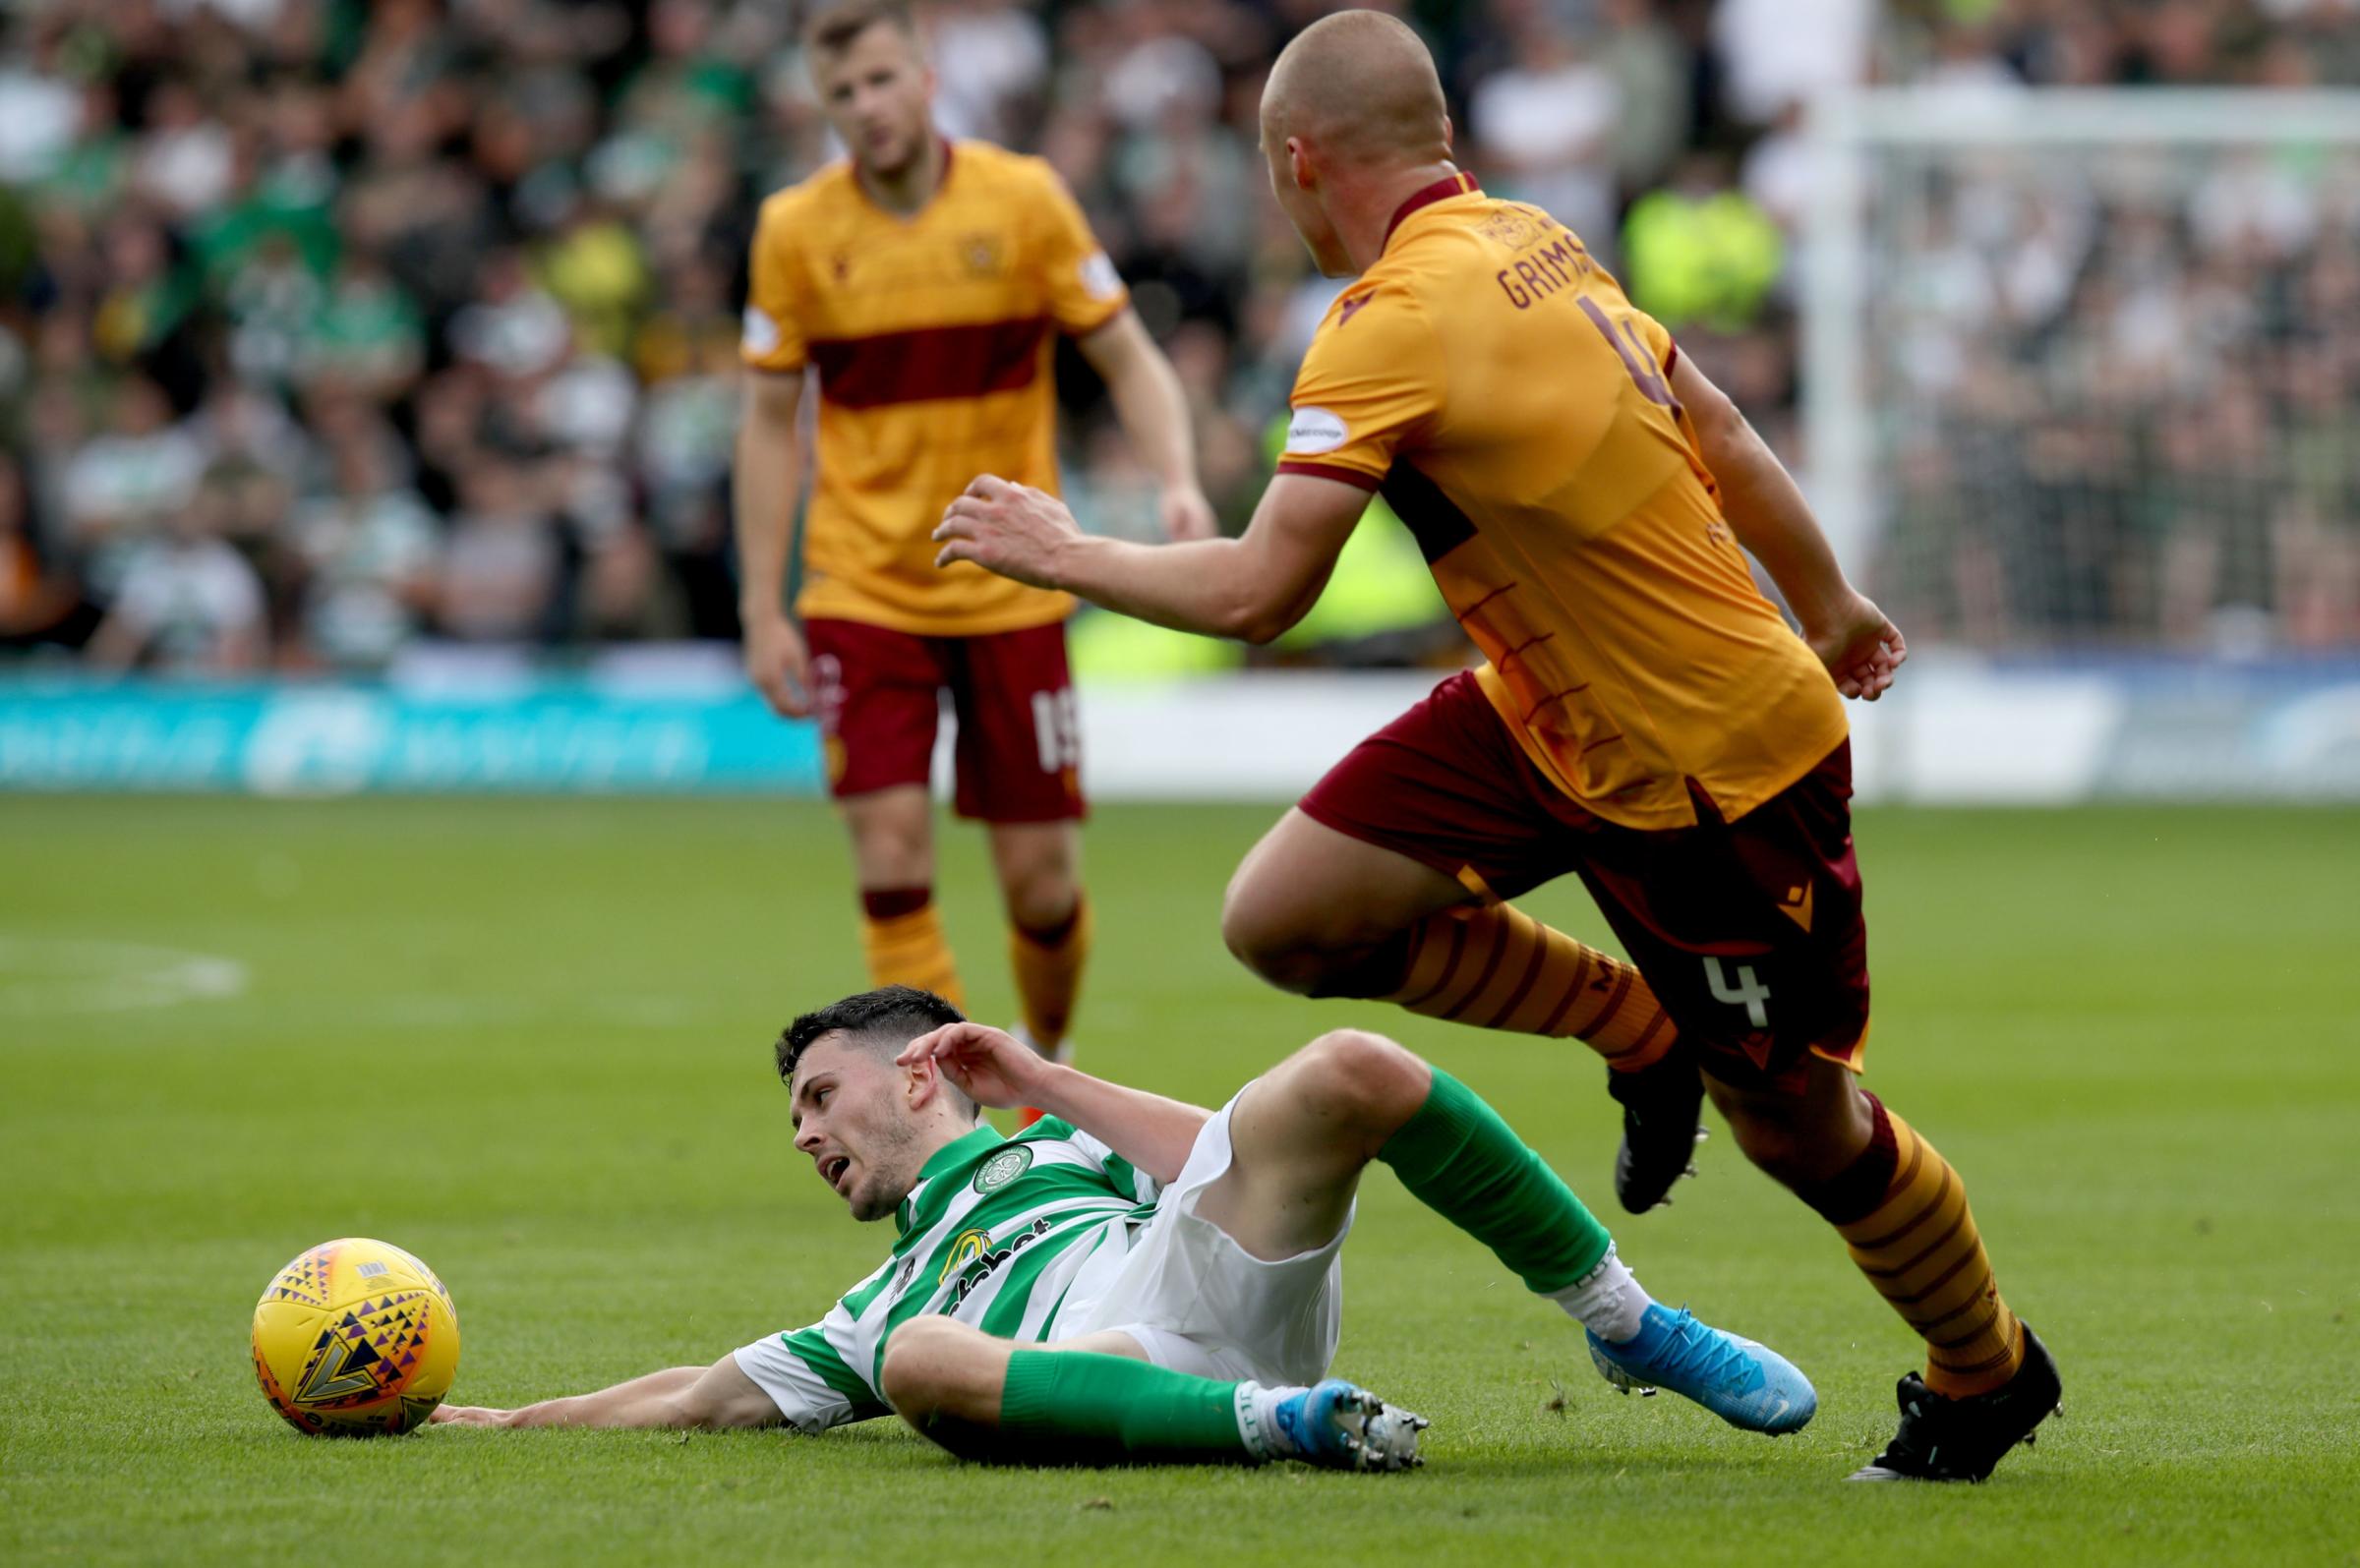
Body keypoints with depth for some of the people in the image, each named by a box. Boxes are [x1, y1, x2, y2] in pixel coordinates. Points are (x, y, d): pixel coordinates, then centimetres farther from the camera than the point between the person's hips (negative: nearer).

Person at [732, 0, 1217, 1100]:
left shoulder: (1021, 198, -5)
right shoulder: (796, 230, -2)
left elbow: (1129, 358, -2)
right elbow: (770, 423, 5)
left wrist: (1179, 483, -21)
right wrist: (764, 613, 0)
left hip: (1010, 586, 0)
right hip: (862, 588, 0)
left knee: (1042, 879, 1)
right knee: (891, 863, -14)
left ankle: (1047, 1068, 30)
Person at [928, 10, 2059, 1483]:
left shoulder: (1394, 323, -25)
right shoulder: (1536, 241, 1)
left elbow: (1256, 593, -25)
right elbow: (1725, 437, 11)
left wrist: (1069, 555, -8)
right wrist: (1828, 605, 26)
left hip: (1718, 769, -8)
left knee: (1796, 1124, 7)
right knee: (1284, 913, 0)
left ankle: (1989, 1374, 31)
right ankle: (1638, 1027, 19)